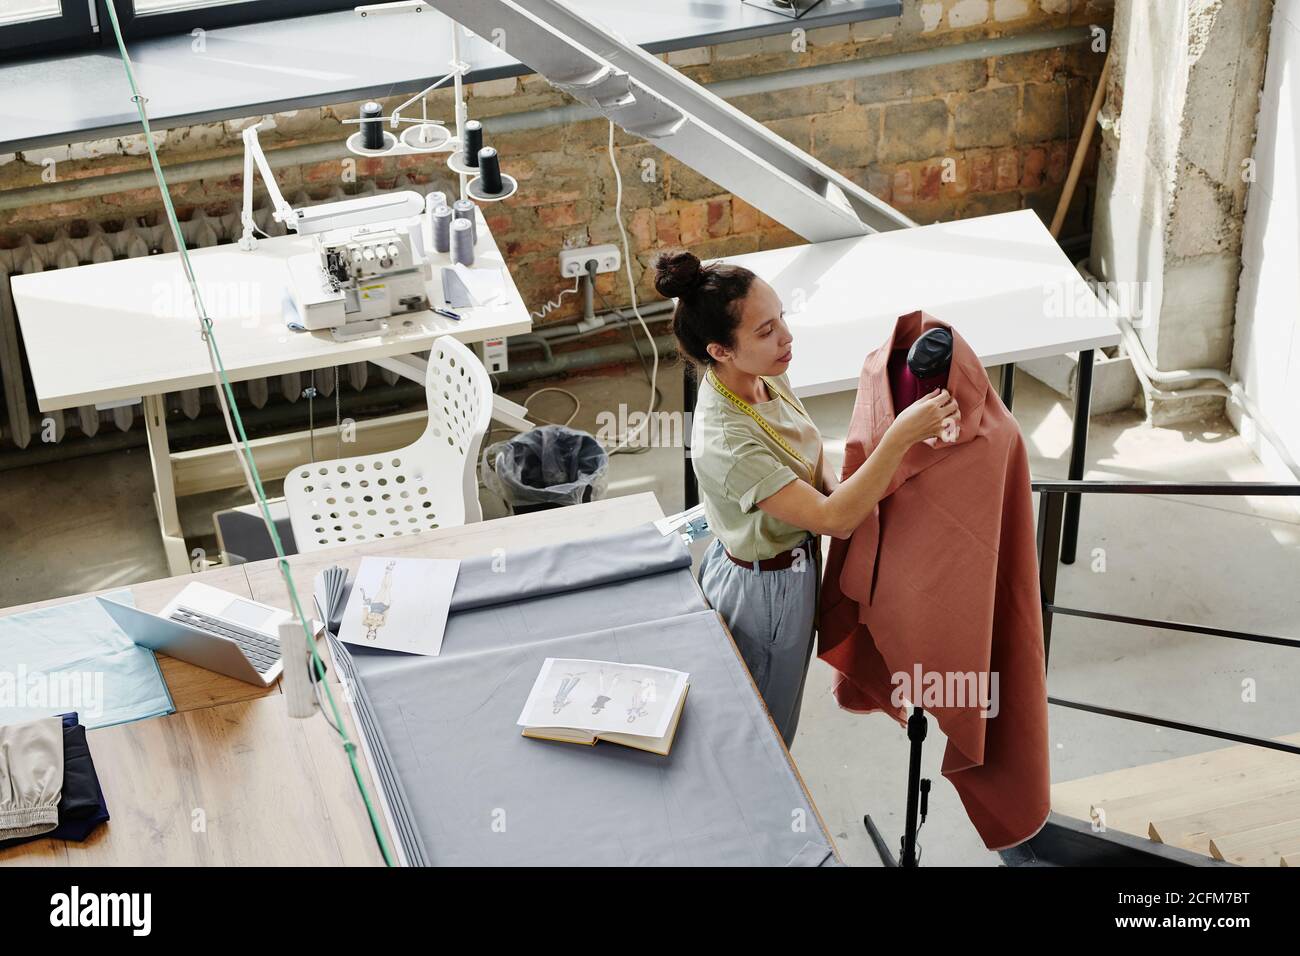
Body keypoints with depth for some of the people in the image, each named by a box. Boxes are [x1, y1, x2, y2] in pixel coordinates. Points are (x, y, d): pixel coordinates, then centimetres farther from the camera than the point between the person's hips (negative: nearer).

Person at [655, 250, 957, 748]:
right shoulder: (725, 442, -38)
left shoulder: (765, 376, -12)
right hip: (765, 592, -8)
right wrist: (901, 435, -43)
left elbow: (805, 454, 7)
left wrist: (838, 488, -14)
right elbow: (834, 520, -37)